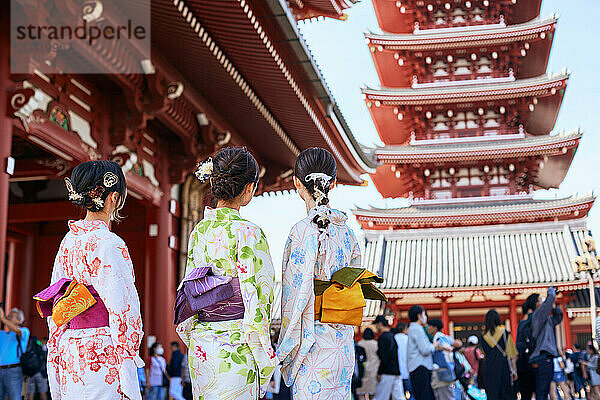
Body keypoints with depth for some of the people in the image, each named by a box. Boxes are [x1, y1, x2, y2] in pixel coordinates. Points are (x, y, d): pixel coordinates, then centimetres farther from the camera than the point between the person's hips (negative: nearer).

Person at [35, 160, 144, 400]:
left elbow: (54, 313, 15)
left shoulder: (68, 240, 11)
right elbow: (120, 309, -17)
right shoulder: (107, 243, -14)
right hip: (102, 354, -8)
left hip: (70, 353, 8)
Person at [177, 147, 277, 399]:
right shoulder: (247, 233, -15)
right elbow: (254, 305, -17)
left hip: (200, 347, 7)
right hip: (236, 350, -7)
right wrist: (265, 362, -9)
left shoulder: (199, 230, 6)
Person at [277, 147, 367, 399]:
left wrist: (286, 351, -8)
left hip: (314, 345, -7)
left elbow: (299, 297, -16)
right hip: (343, 345, 7)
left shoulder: (305, 230, -15)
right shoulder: (346, 230, 6)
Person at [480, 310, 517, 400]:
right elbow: (512, 355, -2)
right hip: (503, 367, -3)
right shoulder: (504, 333, -2)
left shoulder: (484, 337, 7)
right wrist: (514, 370, 1)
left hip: (488, 368, 3)